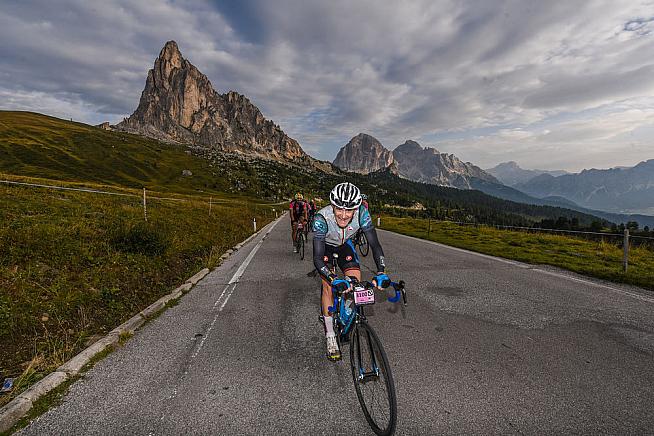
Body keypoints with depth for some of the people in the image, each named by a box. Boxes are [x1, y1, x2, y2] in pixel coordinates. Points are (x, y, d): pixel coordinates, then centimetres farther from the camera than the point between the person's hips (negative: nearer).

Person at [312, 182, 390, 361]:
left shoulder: (362, 214, -34)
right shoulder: (322, 218, -40)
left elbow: (375, 244, -29)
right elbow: (317, 259, -41)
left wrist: (381, 272, -43)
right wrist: (334, 280, -54)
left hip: (344, 245, 3)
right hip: (325, 246, -2)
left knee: (356, 279, -13)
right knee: (328, 285, -15)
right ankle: (330, 337, -2)